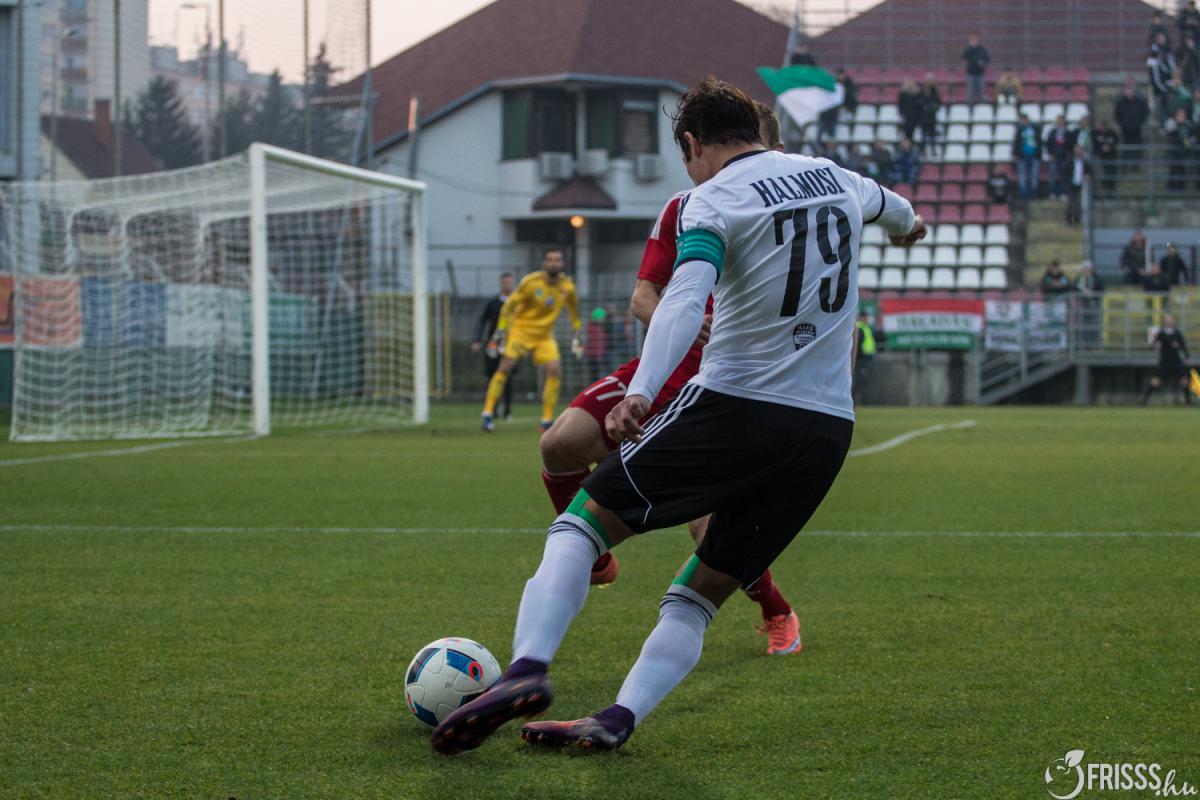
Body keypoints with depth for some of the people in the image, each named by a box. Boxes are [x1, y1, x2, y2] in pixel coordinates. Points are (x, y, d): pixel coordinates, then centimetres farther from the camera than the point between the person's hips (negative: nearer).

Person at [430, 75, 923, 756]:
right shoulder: (838, 179, 16)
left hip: (733, 404, -6)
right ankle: (617, 721, -5)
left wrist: (641, 391, -37)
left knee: (580, 526, 2)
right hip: (827, 430, 6)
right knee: (698, 597, 13)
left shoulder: (715, 198, -4)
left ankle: (528, 668, -19)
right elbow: (880, 201, 42)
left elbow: (687, 297, -23)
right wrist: (907, 221, 66)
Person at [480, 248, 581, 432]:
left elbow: (573, 309, 16)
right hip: (521, 329, -3)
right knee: (505, 367, -17)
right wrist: (500, 331, -10)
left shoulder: (567, 286, -4)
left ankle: (547, 421, -8)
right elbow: (509, 305, -8)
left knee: (554, 370, -15)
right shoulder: (530, 282, -16)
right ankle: (487, 413, -11)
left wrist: (576, 335, 18)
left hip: (545, 335, 3)